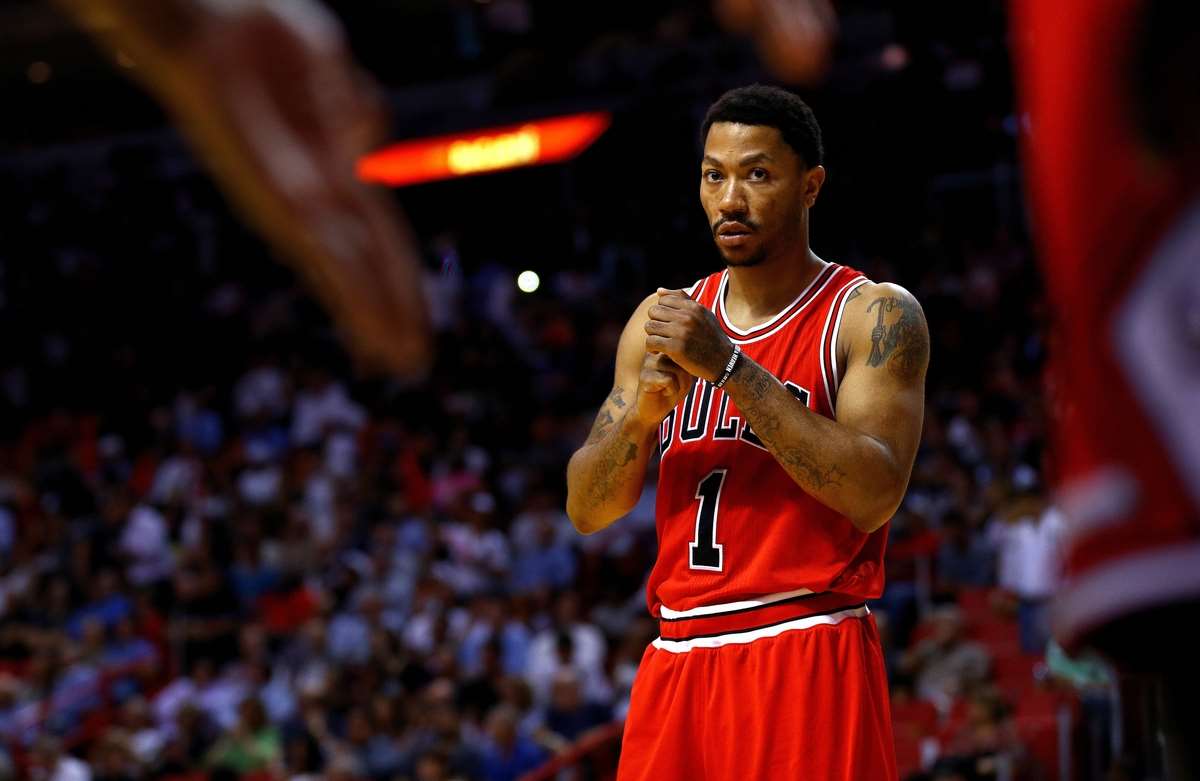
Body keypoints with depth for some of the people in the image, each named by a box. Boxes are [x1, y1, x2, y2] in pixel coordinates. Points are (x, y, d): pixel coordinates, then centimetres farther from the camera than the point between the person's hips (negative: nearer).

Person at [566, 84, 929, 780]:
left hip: (809, 663, -5)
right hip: (678, 662, 5)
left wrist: (728, 367, -18)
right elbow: (586, 511, 11)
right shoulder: (665, 320, 13)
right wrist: (643, 410, -9)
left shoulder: (875, 316, -2)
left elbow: (875, 495, -17)